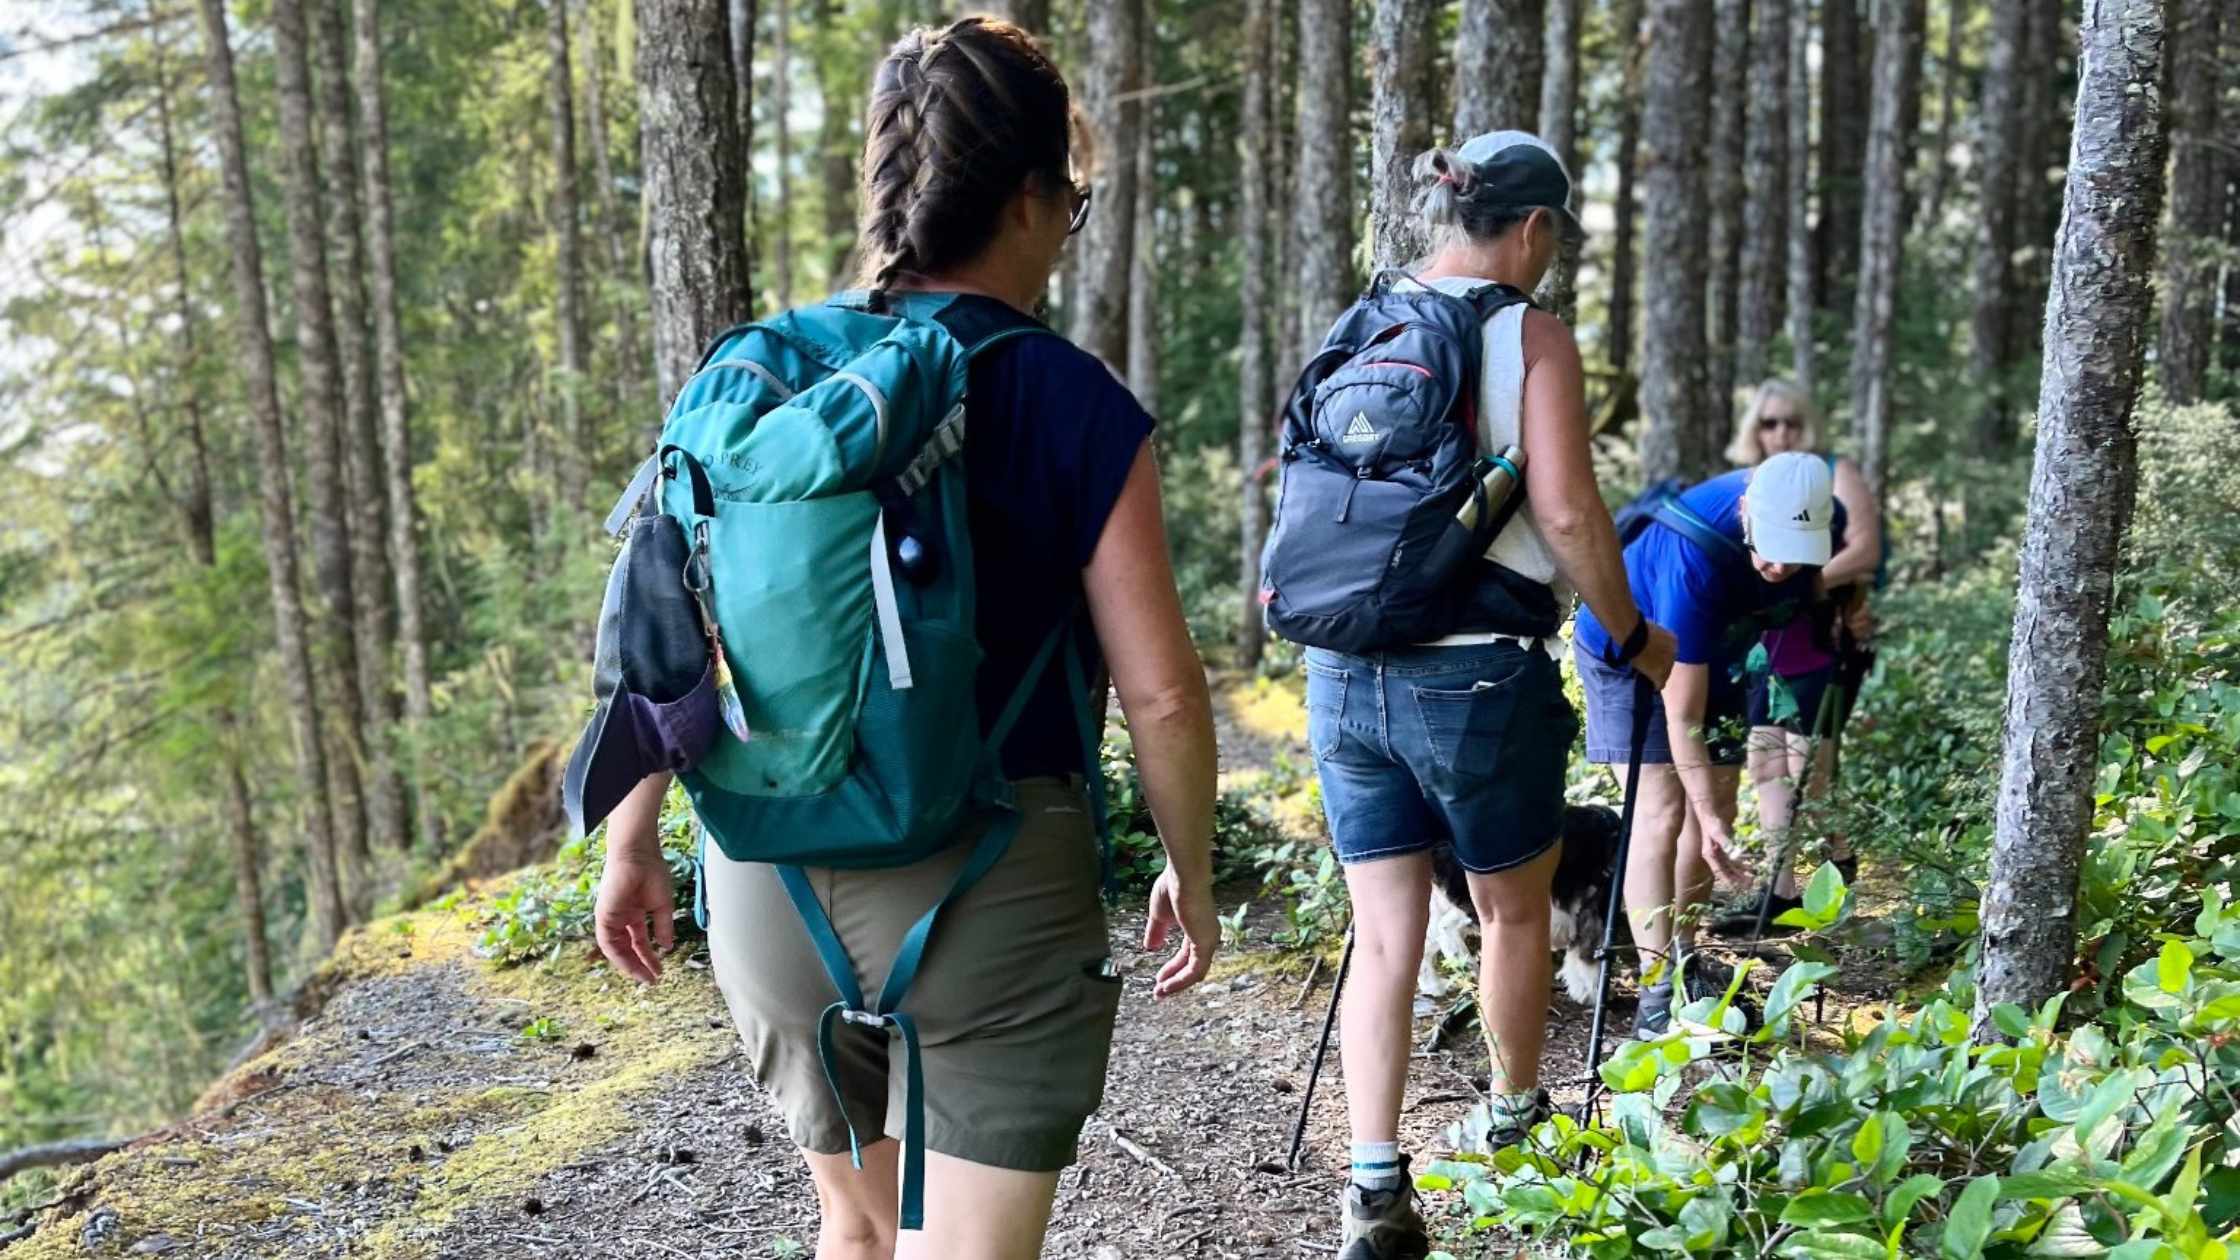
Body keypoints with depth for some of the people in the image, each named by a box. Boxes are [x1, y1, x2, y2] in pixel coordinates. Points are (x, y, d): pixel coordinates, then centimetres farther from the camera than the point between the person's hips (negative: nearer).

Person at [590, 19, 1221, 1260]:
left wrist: (631, 842, 14)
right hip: (992, 882, -4)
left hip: (773, 877, 5)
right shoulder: (1076, 405, -9)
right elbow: (1161, 691, -9)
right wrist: (1191, 872, 6)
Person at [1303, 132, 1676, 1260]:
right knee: (1514, 912, 19)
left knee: (1383, 936, 10)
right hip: (1479, 673, -4)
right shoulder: (1529, 336, -6)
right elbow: (1567, 511, -14)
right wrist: (1633, 635, 1)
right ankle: (1515, 1120, 39)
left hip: (1344, 670, 4)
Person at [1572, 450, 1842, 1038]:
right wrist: (1706, 816, -37)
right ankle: (1658, 993, -18)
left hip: (1713, 652, 7)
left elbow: (1820, 581, 8)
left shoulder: (1821, 521, -22)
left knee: (1716, 807, 5)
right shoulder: (1695, 554, -41)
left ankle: (1682, 958, 20)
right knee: (1662, 810, -17)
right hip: (1624, 652, -7)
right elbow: (1682, 714, -36)